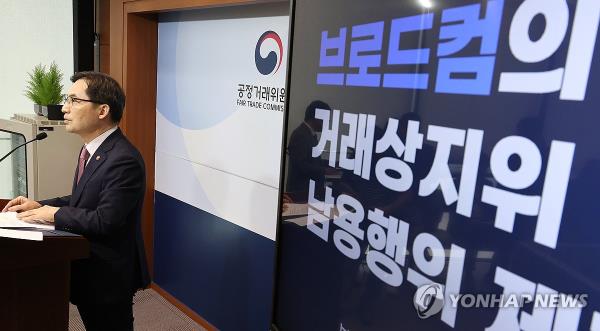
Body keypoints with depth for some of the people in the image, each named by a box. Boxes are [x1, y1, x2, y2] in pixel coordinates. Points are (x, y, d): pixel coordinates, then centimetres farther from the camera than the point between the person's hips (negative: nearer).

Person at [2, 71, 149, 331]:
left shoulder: (123, 160, -27)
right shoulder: (92, 149, 5)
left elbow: (104, 220, -28)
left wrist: (54, 214, -16)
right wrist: (40, 205, 2)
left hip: (108, 273, -9)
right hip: (88, 266, 9)